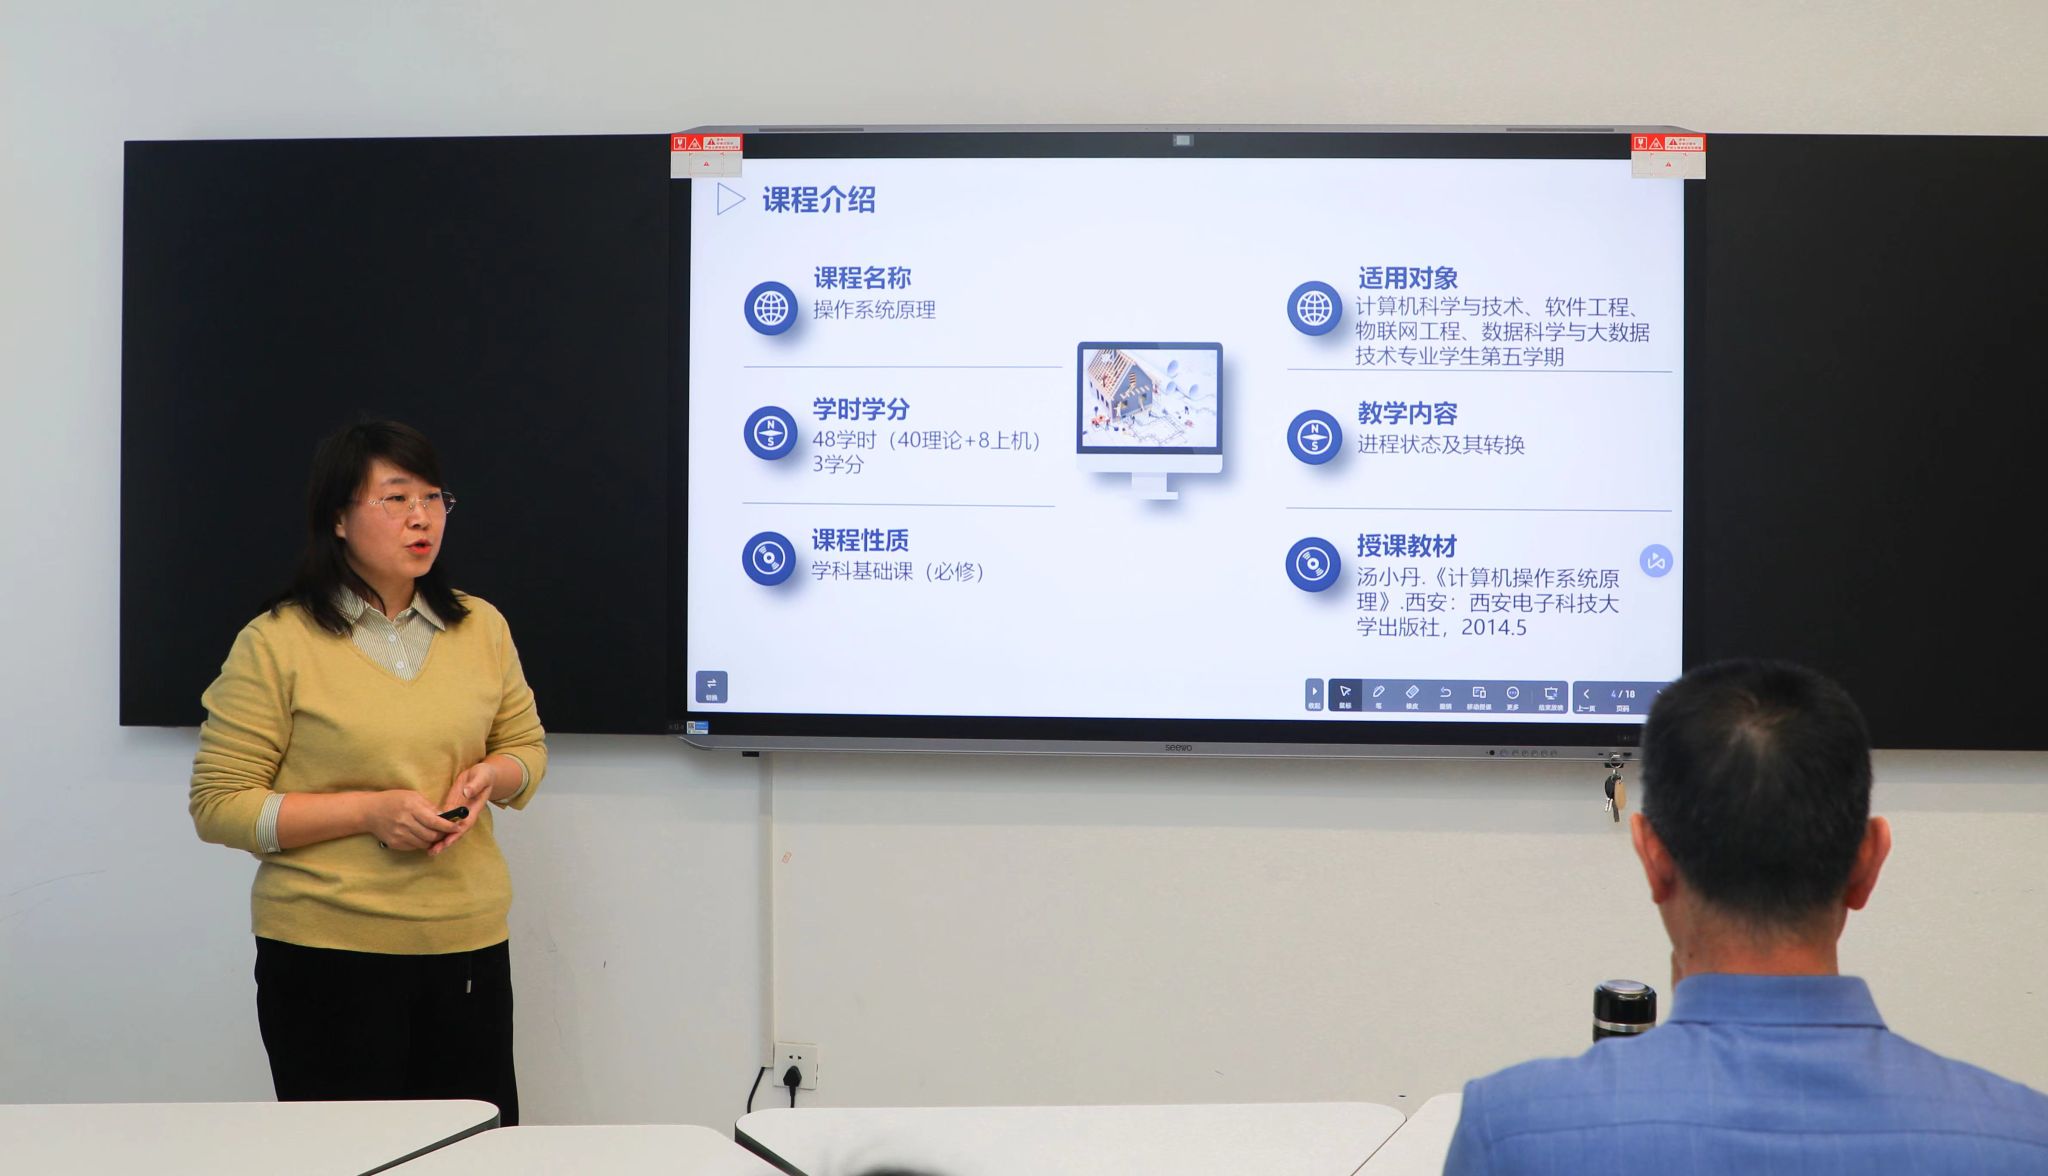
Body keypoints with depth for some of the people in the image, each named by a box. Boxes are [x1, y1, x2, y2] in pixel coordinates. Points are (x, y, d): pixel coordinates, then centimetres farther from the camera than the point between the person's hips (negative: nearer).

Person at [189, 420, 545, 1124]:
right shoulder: (277, 644, -6)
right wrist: (369, 810, -17)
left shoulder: (481, 626, 8)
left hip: (469, 942, 4)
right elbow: (218, 805, -8)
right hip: (328, 955, -4)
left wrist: (489, 778, -5)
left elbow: (527, 746, 19)